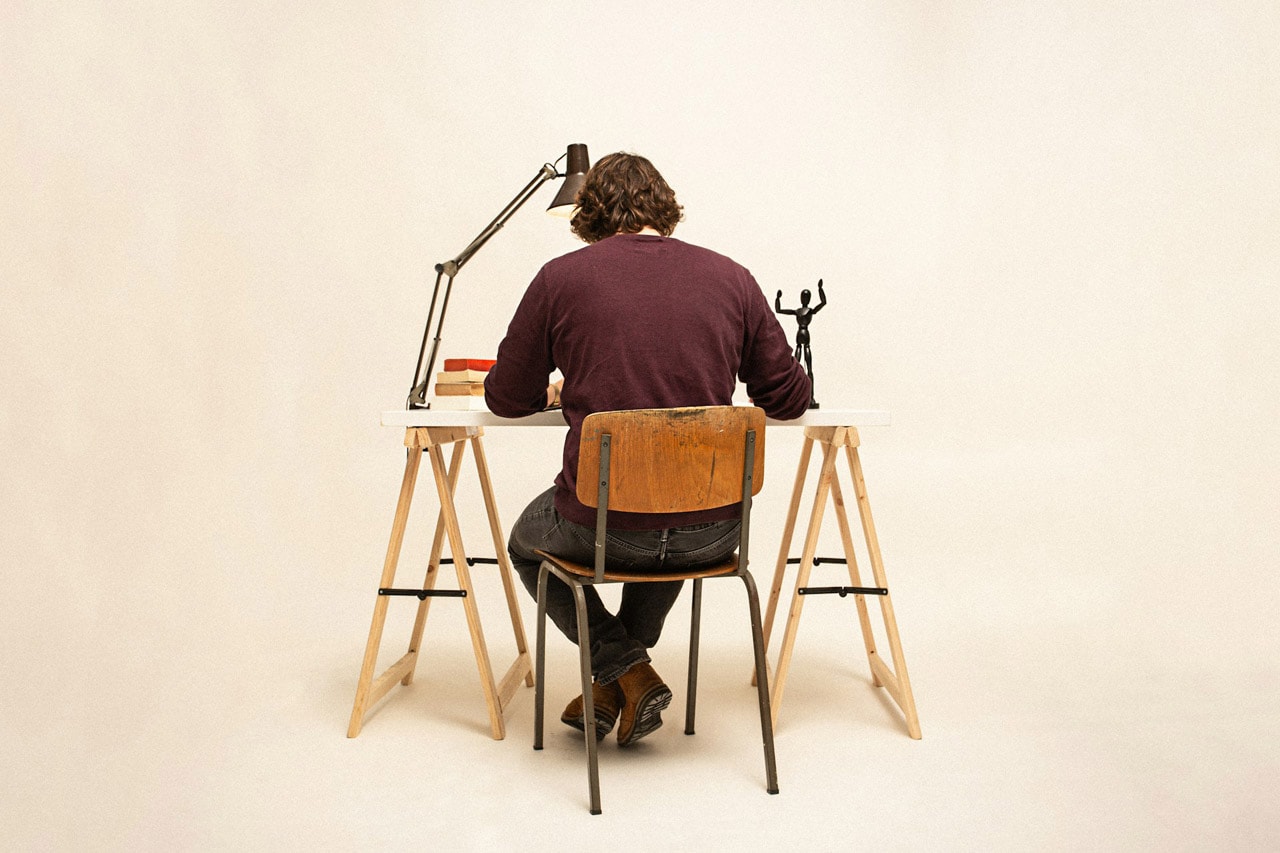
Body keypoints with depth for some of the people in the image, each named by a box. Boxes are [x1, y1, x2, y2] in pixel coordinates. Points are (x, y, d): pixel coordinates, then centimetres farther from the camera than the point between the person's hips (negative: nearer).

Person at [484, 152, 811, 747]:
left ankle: (626, 673, 17)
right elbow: (788, 400, 8)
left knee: (527, 542, 32)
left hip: (599, 527, -3)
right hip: (713, 532, 3)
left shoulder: (560, 279, -3)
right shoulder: (731, 278, 2)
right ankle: (620, 681, 38)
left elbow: (506, 399, 6)